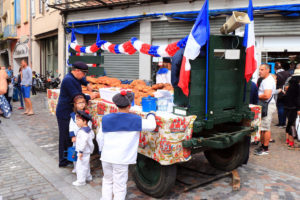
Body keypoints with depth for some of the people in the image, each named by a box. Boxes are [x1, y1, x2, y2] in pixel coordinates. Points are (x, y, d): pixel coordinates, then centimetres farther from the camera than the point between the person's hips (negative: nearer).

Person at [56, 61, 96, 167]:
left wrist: (87, 84, 14)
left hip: (70, 112, 10)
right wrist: (90, 97, -11)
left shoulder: (74, 78, 10)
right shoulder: (68, 80, -22)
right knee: (65, 137, -1)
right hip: (64, 113, -10)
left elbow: (82, 79, 34)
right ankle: (63, 161, 11)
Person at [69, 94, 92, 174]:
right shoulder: (73, 115, 0)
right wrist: (72, 136, -5)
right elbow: (71, 126, 2)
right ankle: (76, 167, 28)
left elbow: (89, 126, -4)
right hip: (76, 138, 2)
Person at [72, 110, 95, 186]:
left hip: (84, 152, -11)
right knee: (85, 165, 24)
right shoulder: (89, 129, 5)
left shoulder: (82, 132, -26)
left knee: (80, 166, -1)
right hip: (88, 151, 11)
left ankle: (81, 181, 9)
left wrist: (81, 151, -26)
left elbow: (83, 142, -29)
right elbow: (92, 136, 20)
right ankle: (88, 177, 39)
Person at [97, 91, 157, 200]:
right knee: (120, 186, 9)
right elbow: (151, 126, -2)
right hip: (121, 159, -3)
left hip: (106, 157, 4)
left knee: (107, 181, 24)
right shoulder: (135, 120, -9)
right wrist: (151, 115, 17)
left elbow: (99, 138, 6)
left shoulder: (106, 119, 1)